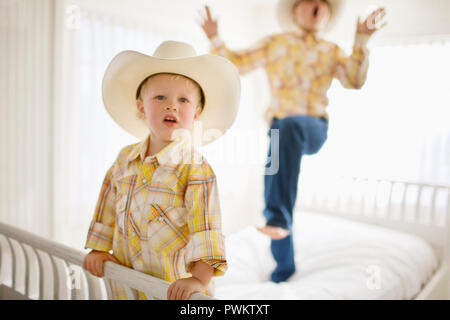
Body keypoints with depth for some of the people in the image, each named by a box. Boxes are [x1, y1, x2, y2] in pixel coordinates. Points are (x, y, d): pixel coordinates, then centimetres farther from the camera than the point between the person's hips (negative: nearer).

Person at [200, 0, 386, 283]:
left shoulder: (332, 51, 11)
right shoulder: (274, 44, 11)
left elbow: (354, 81, -4)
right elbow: (236, 64, 8)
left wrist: (362, 41, -17)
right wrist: (215, 37, -7)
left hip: (315, 130, -2)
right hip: (280, 130, 2)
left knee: (292, 125, -38)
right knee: (273, 192, -1)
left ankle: (279, 217, -41)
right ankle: (284, 266, 20)